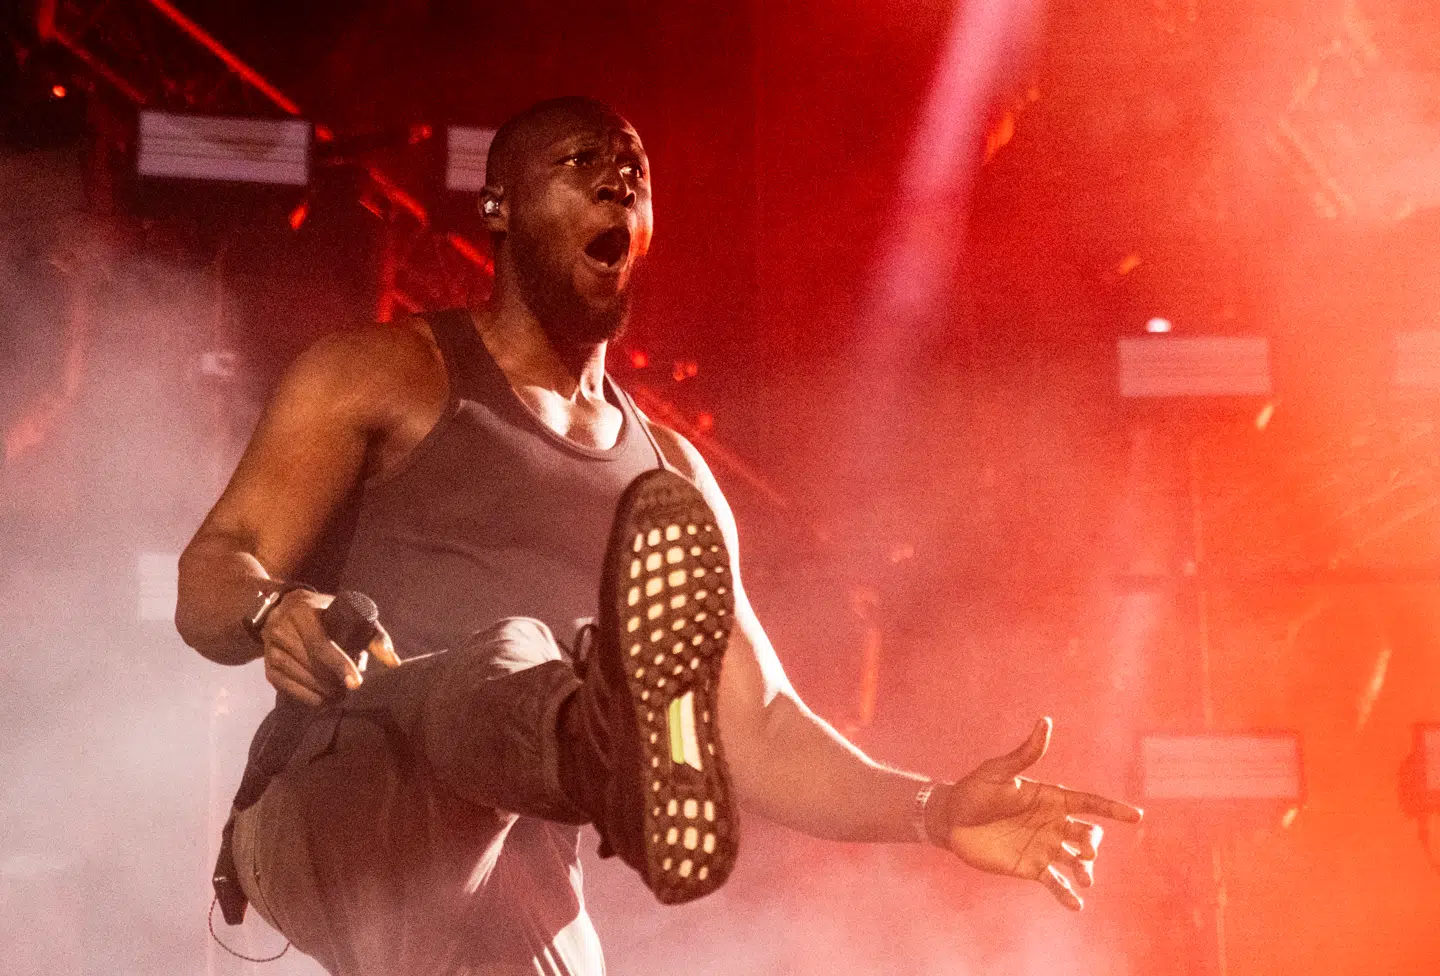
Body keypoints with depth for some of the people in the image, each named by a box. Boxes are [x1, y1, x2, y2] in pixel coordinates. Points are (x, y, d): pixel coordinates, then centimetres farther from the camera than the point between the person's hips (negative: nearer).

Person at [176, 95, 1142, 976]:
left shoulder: (672, 478, 20)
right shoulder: (384, 376, 8)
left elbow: (756, 732, 16)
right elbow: (209, 579, -1)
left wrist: (934, 811, -1)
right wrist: (271, 611, -26)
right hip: (340, 812, -5)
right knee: (510, 656, -34)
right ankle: (621, 747, -67)